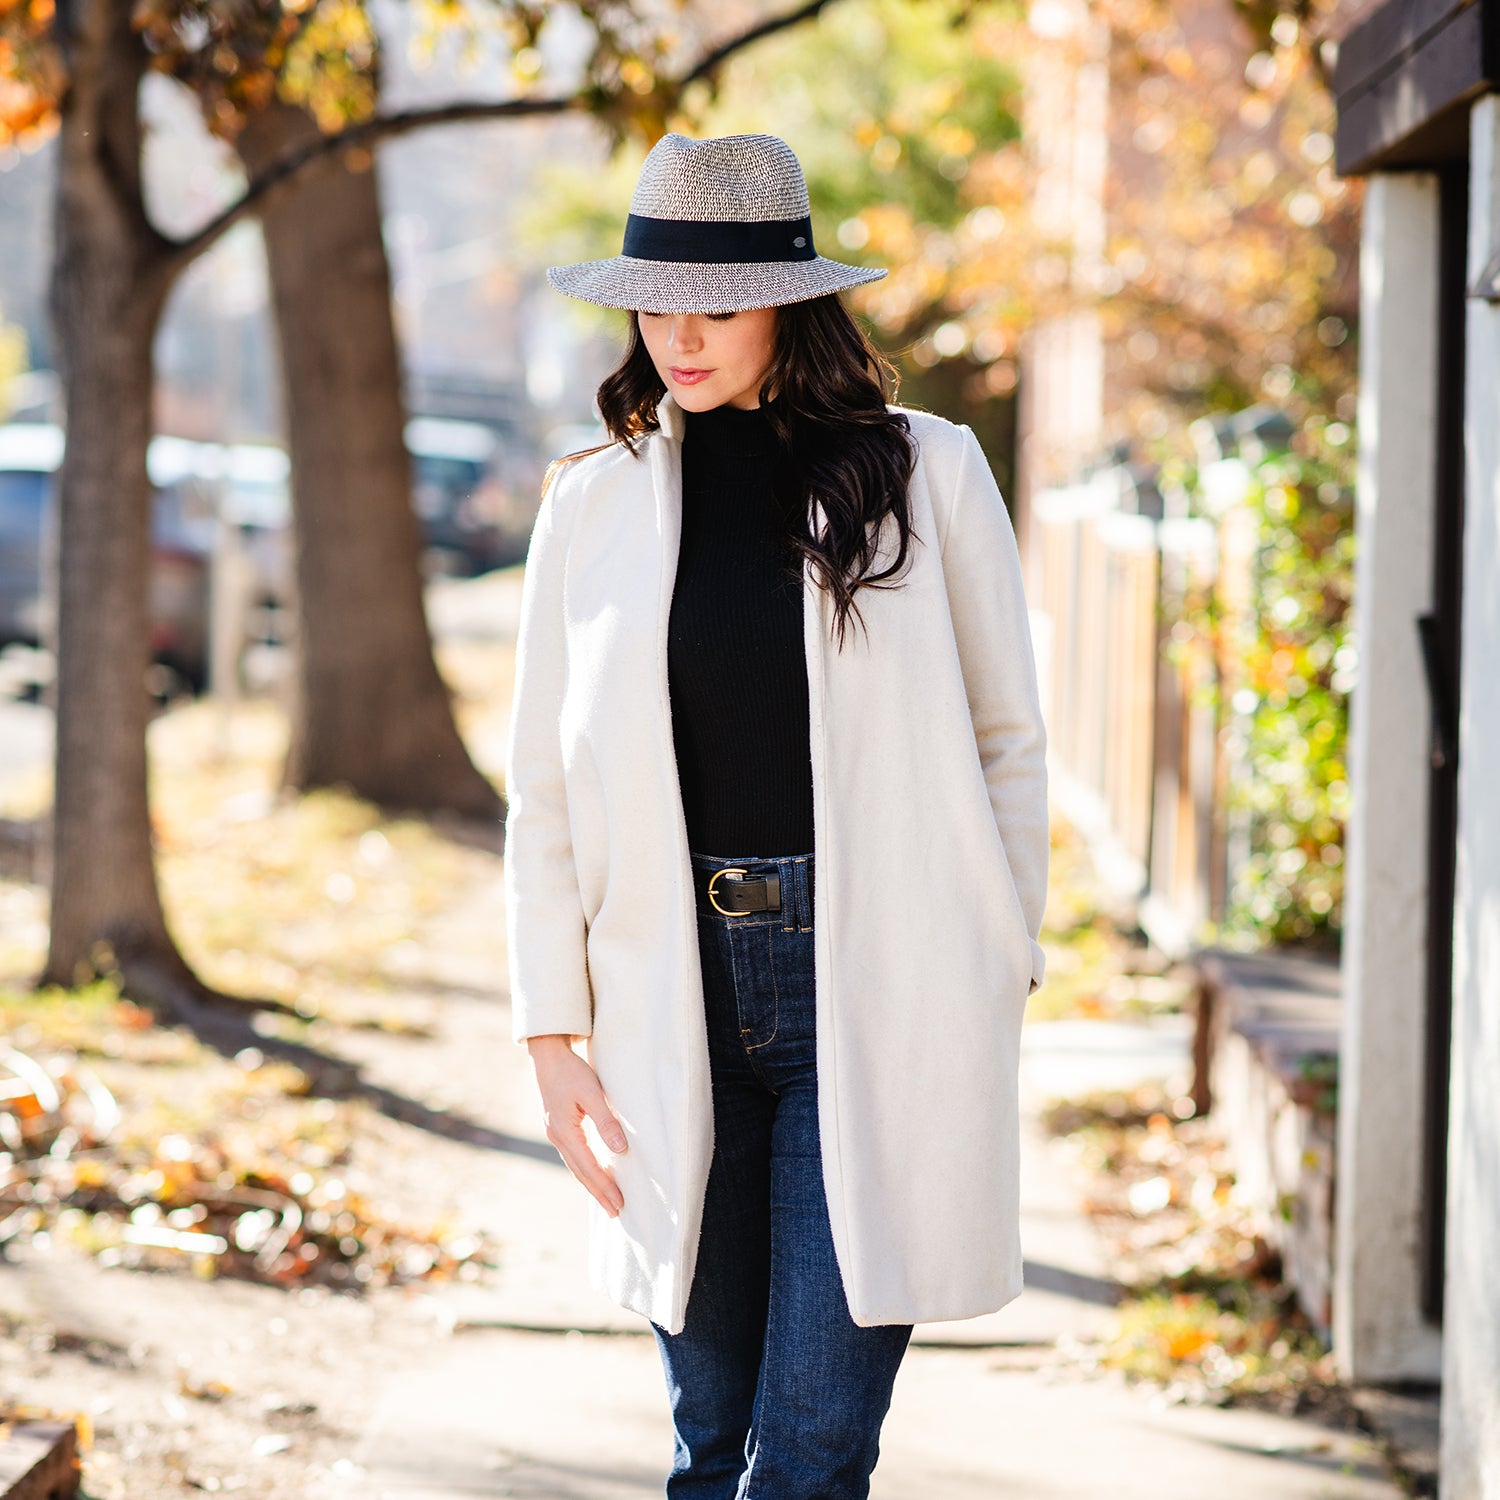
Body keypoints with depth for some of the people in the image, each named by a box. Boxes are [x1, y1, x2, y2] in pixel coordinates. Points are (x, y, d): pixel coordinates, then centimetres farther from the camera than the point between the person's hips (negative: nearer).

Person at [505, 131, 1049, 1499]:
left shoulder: (926, 475, 1)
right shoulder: (595, 504, 7)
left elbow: (1008, 739, 6)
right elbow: (545, 790, 10)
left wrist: (1002, 975, 3)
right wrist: (555, 1030, 6)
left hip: (876, 995, -3)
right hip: (681, 1000, 3)